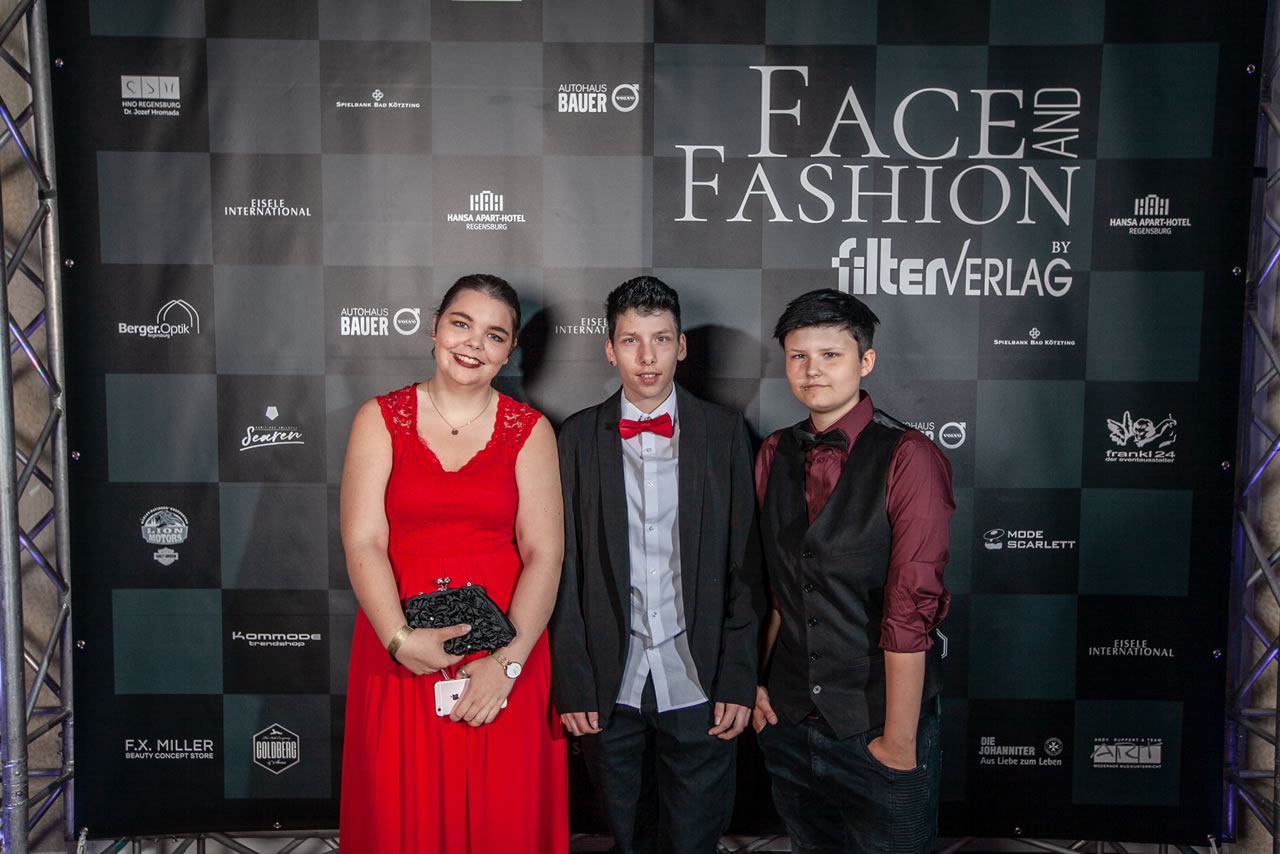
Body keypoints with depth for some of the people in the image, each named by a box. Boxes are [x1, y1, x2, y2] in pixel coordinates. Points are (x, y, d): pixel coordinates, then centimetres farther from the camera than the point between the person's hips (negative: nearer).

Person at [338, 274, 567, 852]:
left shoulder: (530, 431, 3)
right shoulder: (381, 419, 3)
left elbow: (544, 553, -5)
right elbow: (363, 543, -6)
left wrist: (508, 660, -17)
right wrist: (400, 639, -21)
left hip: (505, 650, 0)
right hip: (398, 651, 0)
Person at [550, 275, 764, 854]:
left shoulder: (724, 432, -1)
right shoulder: (579, 437, 0)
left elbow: (744, 567, -1)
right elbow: (565, 569, 0)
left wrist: (738, 681, -5)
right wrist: (571, 684, -3)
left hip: (697, 686, 0)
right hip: (610, 689, 1)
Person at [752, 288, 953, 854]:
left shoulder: (907, 458, -15)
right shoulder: (774, 455, 3)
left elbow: (910, 611, -17)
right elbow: (772, 585, 8)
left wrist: (899, 741, -16)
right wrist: (755, 681, 5)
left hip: (879, 725, -5)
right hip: (788, 722, 5)